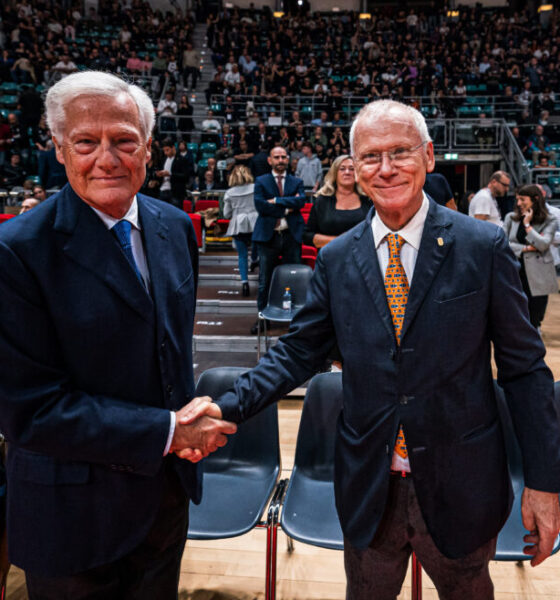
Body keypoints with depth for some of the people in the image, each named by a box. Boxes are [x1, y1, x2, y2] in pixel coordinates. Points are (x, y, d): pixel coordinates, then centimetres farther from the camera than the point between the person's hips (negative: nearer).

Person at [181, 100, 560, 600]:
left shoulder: (483, 246, -8)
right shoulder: (336, 259, -1)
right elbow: (299, 352, 2)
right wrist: (227, 407, -12)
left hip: (460, 488, -1)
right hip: (368, 492, 2)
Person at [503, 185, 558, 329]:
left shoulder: (550, 221, 1)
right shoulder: (511, 217, 6)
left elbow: (543, 244, -13)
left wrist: (527, 224, -9)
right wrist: (526, 248, -11)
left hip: (537, 278, -2)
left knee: (534, 321, 4)